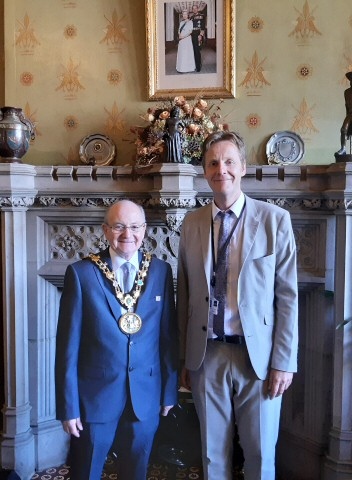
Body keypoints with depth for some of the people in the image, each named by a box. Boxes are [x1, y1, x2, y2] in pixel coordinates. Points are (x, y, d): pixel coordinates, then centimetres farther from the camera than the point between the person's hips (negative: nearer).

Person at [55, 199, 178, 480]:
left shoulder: (161, 271, -2)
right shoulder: (81, 273, -9)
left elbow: (168, 335, 3)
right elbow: (68, 344, -8)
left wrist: (169, 390, 4)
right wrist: (68, 406, -7)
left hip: (146, 396, 2)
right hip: (95, 396, -2)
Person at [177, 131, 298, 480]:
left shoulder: (275, 219, -5)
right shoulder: (191, 224, 4)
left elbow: (287, 295, -5)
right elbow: (184, 296, 7)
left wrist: (284, 361, -7)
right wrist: (184, 359, 8)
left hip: (258, 356, -2)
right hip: (206, 356, 3)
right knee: (212, 452, 16)